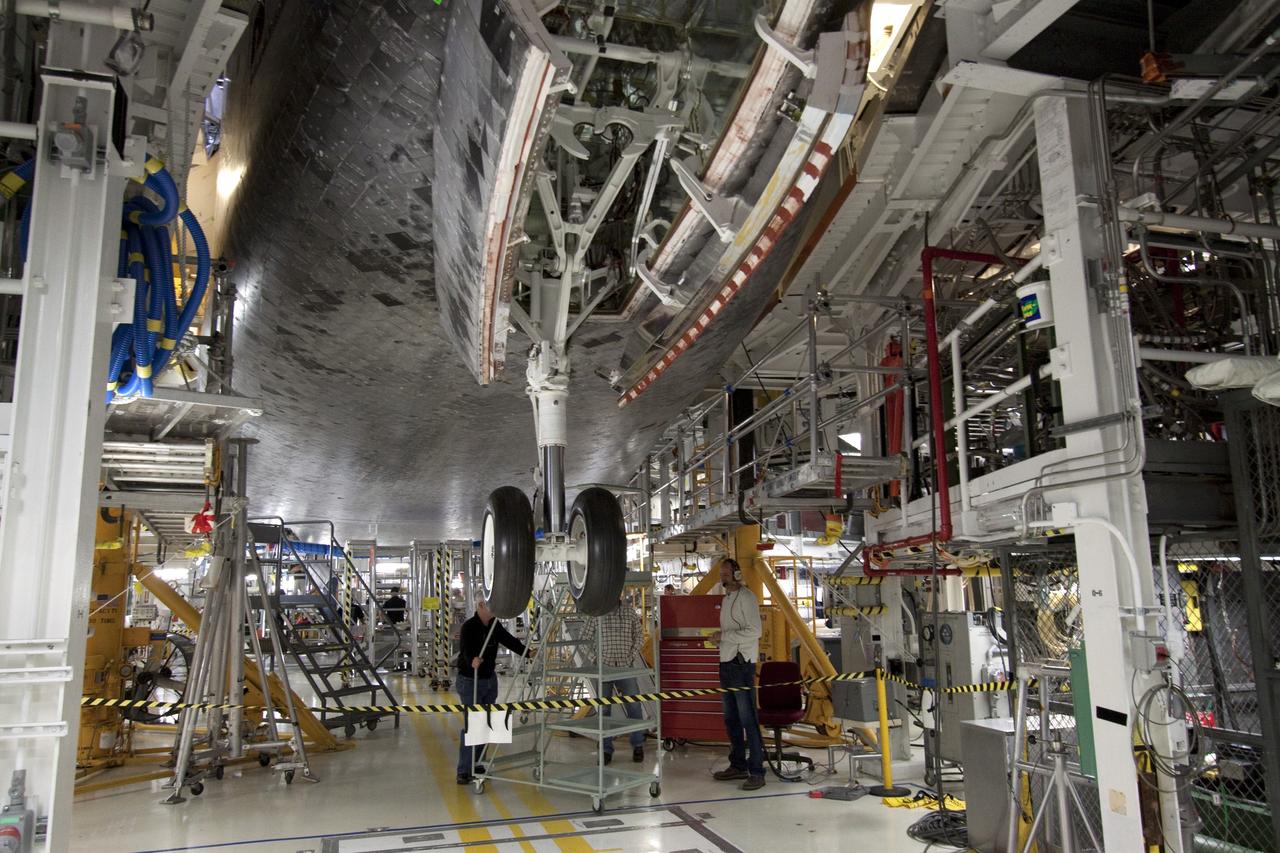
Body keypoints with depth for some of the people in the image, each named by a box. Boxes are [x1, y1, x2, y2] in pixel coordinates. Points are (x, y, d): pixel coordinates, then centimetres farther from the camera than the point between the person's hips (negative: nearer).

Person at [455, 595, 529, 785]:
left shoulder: (495, 625, 3)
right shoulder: (469, 627, -19)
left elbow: (509, 640, 4)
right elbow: (466, 649, -32)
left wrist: (528, 652, -10)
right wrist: (472, 661, -54)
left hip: (490, 680, 7)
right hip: (470, 681, -7)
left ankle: (477, 764, 19)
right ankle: (464, 771, -4)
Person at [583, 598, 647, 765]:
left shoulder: (630, 613, 4)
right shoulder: (596, 614, 1)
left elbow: (639, 636, 8)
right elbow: (586, 638, 5)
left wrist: (631, 657, -2)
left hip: (625, 668, 0)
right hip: (604, 668, 0)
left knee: (634, 706, 2)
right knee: (603, 709, 3)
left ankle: (638, 746, 19)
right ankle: (606, 750, 13)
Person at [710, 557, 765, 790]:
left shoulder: (746, 597, -10)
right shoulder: (726, 599, 18)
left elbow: (754, 631, -18)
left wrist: (723, 635, -15)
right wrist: (718, 639, 5)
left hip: (742, 664, -9)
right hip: (726, 663, 10)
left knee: (748, 719, -8)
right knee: (731, 719, 15)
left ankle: (757, 771, -4)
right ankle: (738, 765, 24)